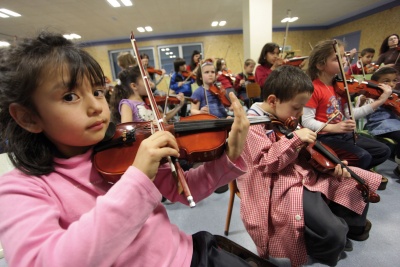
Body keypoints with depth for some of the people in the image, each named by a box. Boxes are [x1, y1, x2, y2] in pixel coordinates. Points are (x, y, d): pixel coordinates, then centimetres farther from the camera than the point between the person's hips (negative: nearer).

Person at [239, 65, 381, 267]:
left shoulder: (284, 118, 8)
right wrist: (295, 139, -29)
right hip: (281, 186, -9)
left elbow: (302, 151, 15)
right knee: (333, 233, -23)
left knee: (358, 181, 14)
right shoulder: (253, 124, -17)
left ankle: (350, 225, 39)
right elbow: (267, 163, -26)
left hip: (306, 173, 9)